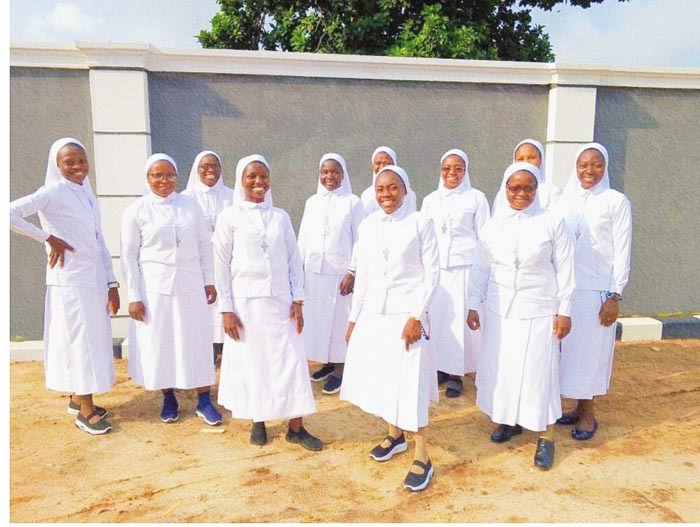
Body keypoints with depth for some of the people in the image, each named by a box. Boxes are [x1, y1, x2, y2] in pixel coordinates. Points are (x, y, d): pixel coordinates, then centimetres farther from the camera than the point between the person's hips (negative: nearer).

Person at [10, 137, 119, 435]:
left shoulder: (88, 195, 13)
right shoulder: (53, 193, -8)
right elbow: (10, 214, -21)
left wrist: (112, 283, 9)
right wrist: (48, 237, -13)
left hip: (95, 278, 7)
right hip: (70, 280, -7)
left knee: (93, 338, 13)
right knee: (80, 339, -1)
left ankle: (77, 398, 29)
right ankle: (85, 411, 10)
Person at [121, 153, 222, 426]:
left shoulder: (191, 205, 3)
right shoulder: (135, 211, -3)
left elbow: (204, 245, 8)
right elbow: (129, 256, -3)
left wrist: (209, 281, 6)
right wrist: (134, 296, -6)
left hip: (190, 285, 2)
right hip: (154, 287, -1)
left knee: (197, 342, 5)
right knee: (160, 343, 8)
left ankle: (204, 400, 18)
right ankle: (168, 398, 27)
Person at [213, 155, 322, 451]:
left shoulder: (281, 217, 6)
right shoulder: (230, 217, -1)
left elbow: (294, 260, 8)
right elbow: (221, 265, -2)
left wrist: (297, 300, 2)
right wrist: (226, 309, -5)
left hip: (280, 300, 2)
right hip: (246, 301, -2)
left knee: (290, 360, 2)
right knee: (251, 362, 7)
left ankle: (296, 427, 13)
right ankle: (258, 422, 26)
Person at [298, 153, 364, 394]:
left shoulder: (353, 202, -3)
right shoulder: (312, 202, 9)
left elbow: (359, 240, -5)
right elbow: (303, 238, 12)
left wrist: (353, 273, -10)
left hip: (340, 272, -4)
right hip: (313, 272, 4)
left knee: (338, 319, 1)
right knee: (316, 318, 9)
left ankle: (338, 370, 12)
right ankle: (327, 363, 24)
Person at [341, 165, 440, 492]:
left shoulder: (420, 223, -7)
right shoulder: (367, 226, 6)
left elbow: (432, 274, -6)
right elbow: (362, 276, 11)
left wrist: (416, 316, -13)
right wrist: (353, 318, 11)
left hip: (405, 313, -5)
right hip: (372, 314, 5)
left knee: (409, 383, -4)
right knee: (379, 378, 13)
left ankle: (422, 458, 12)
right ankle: (395, 435, 37)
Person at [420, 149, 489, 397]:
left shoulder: (476, 198, 2)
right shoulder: (430, 200, 11)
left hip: (464, 268, -3)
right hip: (435, 269, 3)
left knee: (459, 319, -2)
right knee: (436, 318, 4)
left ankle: (456, 374, 11)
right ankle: (440, 367, 19)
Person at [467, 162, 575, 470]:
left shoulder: (552, 223, -6)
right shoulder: (493, 226, 2)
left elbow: (564, 269, -3)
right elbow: (480, 268, 7)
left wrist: (564, 311, -4)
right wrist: (472, 305, 5)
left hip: (538, 311, -3)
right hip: (499, 310, 3)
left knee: (537, 371, 2)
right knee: (500, 367, 11)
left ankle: (545, 436, 17)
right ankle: (509, 420, 32)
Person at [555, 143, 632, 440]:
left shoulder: (616, 202, -5)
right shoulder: (565, 201, 7)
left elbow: (622, 253, -6)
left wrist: (615, 297, -10)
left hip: (597, 291, -4)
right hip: (564, 289, 4)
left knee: (589, 351, 3)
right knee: (568, 350, 9)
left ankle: (588, 415, 19)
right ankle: (578, 408, 25)